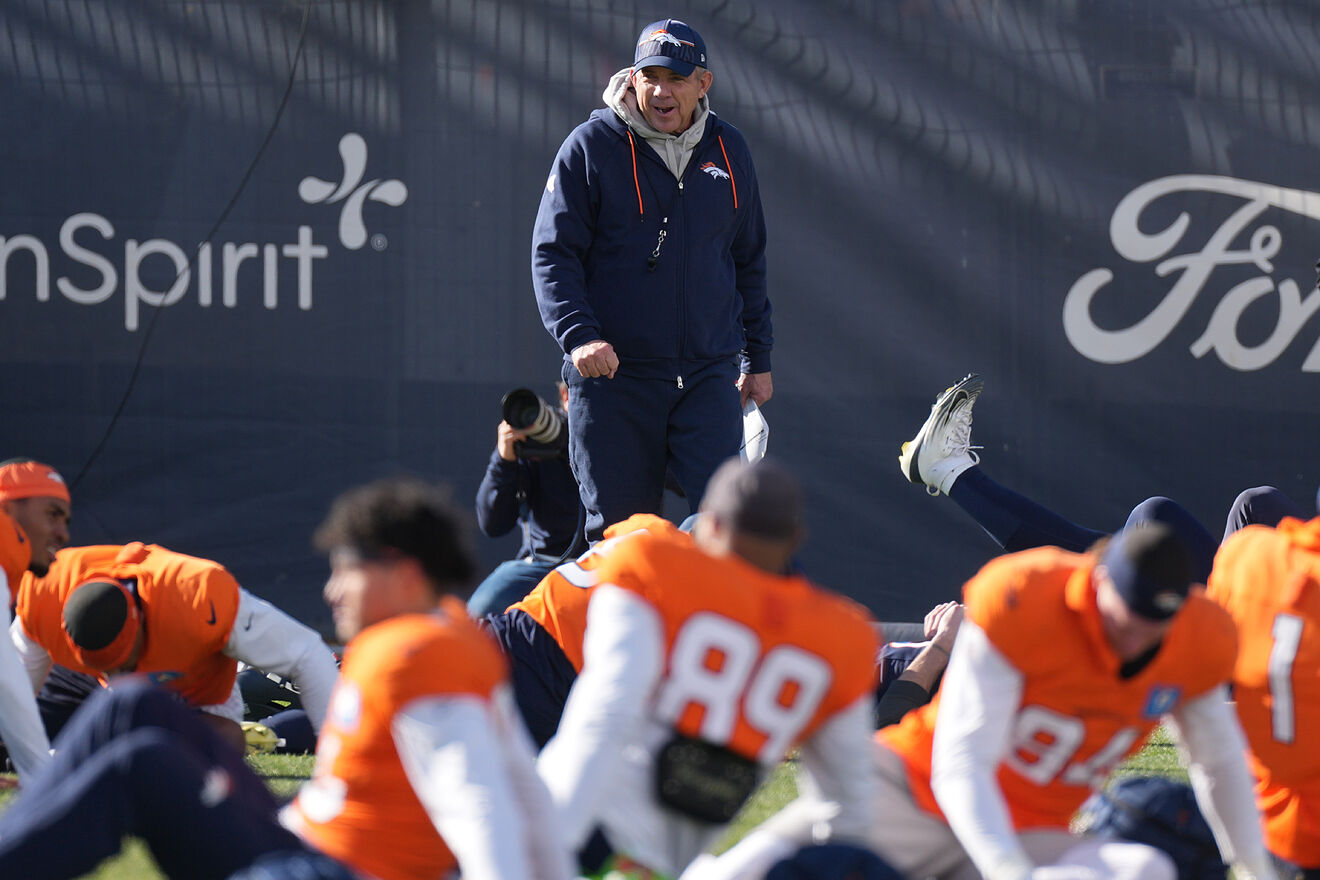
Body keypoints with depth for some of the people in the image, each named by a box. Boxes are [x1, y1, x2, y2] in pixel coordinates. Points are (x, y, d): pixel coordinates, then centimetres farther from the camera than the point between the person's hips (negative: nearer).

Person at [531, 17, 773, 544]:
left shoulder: (728, 151, 9)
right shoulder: (591, 147, -2)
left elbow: (749, 262, 21)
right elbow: (552, 254, -5)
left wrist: (757, 359, 21)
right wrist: (578, 336, -20)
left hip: (708, 375, 2)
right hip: (614, 375, -2)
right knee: (619, 528, 3)